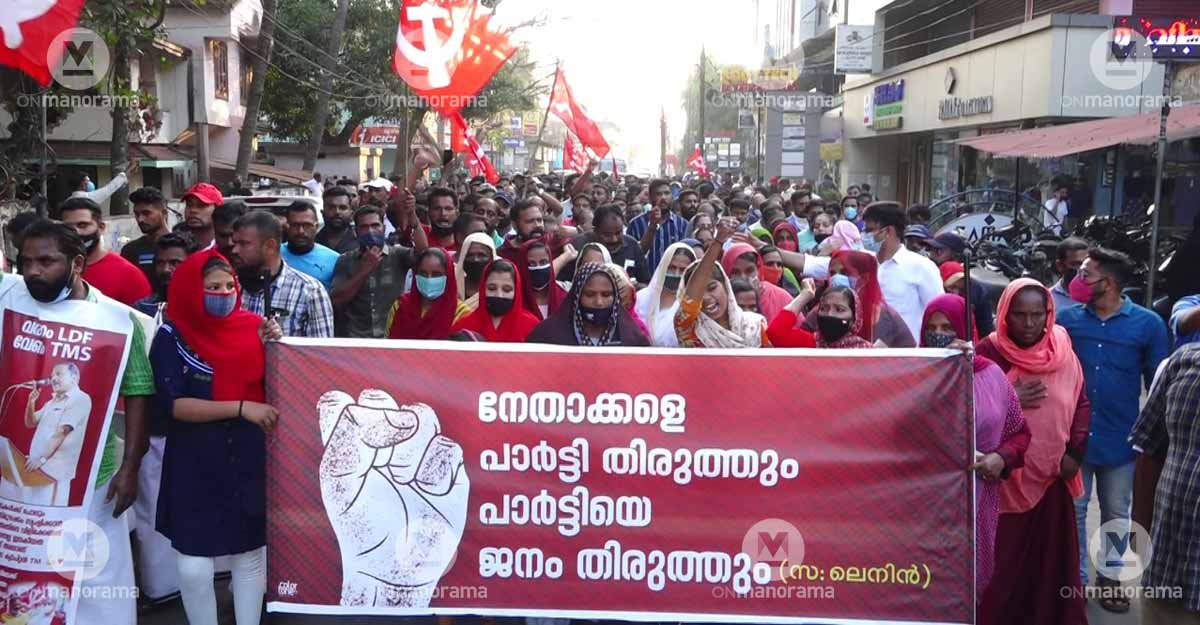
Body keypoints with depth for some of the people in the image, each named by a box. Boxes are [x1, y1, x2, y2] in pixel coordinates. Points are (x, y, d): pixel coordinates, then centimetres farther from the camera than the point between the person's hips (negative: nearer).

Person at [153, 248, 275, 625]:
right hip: (195, 466, -2)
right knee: (194, 567, 0)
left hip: (250, 462, 2)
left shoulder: (253, 328, 0)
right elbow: (172, 405, -15)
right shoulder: (171, 337, -6)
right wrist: (240, 407, -22)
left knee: (250, 554, 11)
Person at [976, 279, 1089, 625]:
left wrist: (1075, 452, 0)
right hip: (1003, 477, -3)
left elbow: (1081, 402, 10)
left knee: (1052, 556, 11)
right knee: (1002, 560, 3)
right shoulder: (988, 352, -8)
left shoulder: (1062, 350, 2)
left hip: (1052, 474, 3)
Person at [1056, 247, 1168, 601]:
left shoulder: (1148, 324, -7)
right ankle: (1076, 578, 25)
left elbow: (1158, 384, 0)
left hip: (1119, 439, 0)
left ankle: (1111, 578, 31)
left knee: (1116, 514, 14)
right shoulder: (1067, 319, -4)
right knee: (1073, 509, 11)